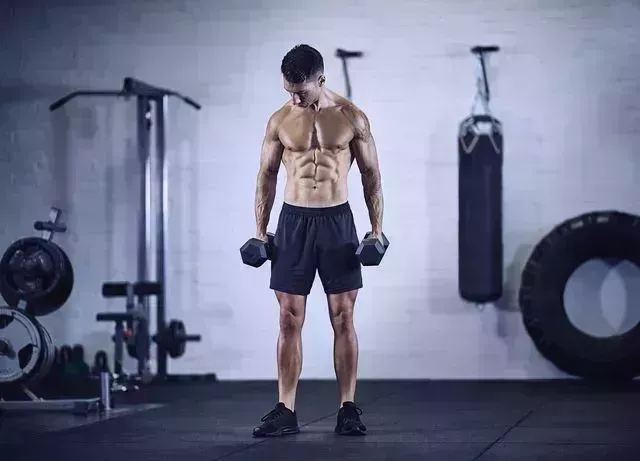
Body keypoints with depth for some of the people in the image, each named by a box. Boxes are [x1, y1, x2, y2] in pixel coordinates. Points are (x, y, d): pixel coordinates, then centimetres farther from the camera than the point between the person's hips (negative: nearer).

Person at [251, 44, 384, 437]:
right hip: (294, 220, 1)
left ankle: (349, 409, 7)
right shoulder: (280, 120, 2)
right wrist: (260, 231, 4)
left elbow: (371, 175, 3)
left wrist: (377, 229, -3)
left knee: (343, 318, 1)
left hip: (337, 220, -1)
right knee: (289, 320, 0)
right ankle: (286, 412, 4)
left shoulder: (352, 118, -1)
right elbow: (267, 175, 9)